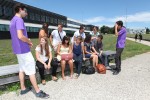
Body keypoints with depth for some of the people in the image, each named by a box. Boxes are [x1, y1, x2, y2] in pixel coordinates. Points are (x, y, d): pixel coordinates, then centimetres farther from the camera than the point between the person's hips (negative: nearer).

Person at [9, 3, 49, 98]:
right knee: (31, 70, -4)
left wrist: (27, 41, 10)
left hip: (18, 49, 10)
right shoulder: (19, 20, -15)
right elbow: (20, 36, -27)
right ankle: (38, 91, 5)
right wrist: (30, 42, -11)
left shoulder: (13, 20, 16)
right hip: (23, 49, -10)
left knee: (22, 69, 15)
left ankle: (23, 88, 26)